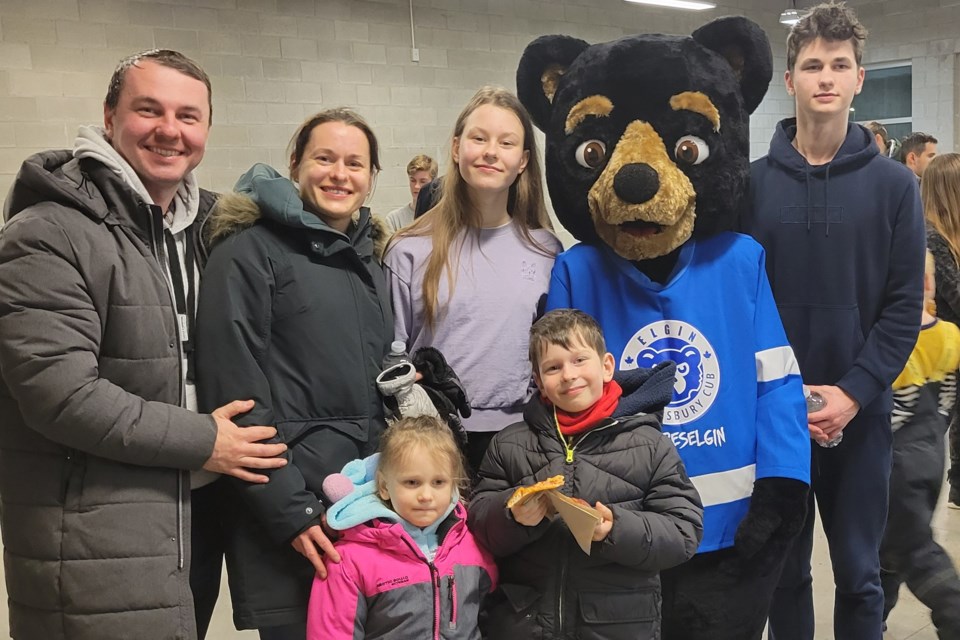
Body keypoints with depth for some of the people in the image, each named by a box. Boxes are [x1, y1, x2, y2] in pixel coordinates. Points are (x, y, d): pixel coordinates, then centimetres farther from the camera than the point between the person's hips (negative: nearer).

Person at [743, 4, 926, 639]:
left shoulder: (894, 184, 0)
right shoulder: (752, 184, 0)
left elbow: (904, 307, -3)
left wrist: (853, 393, -13)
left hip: (860, 412, 0)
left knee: (859, 573, 12)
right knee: (784, 569, 13)